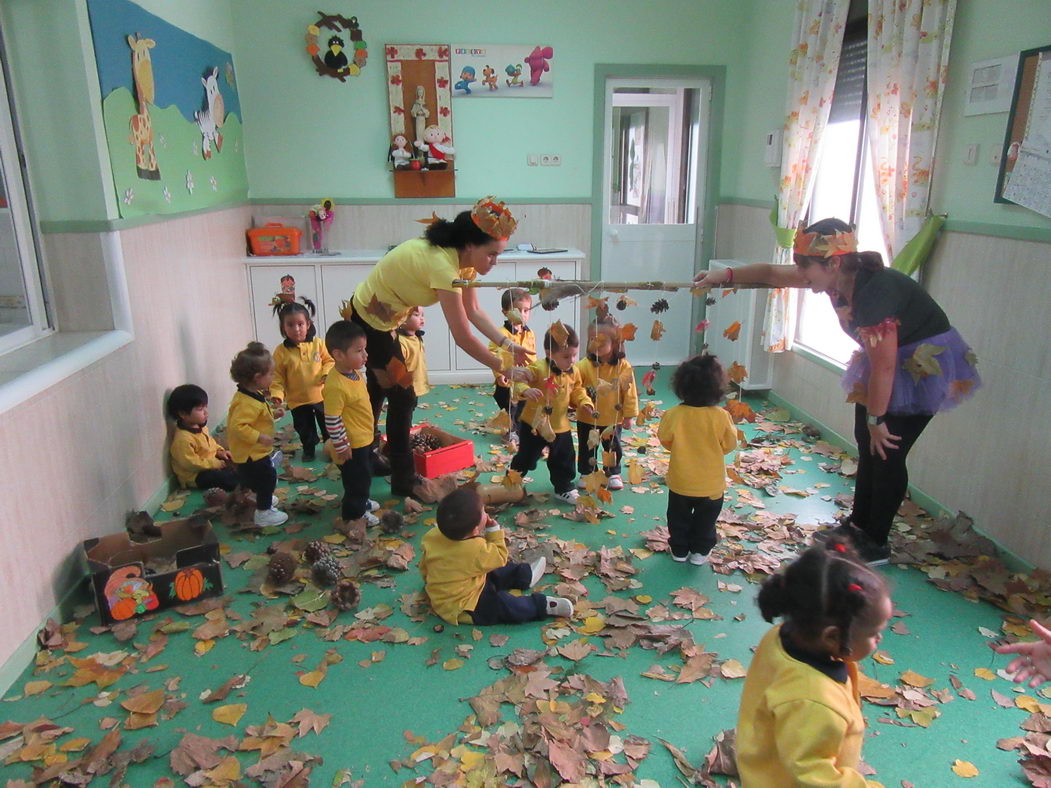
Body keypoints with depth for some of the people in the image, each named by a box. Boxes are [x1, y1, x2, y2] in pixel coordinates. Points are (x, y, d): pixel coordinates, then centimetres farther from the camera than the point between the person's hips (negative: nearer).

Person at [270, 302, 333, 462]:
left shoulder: (318, 343, -8)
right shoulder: (281, 351, -11)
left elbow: (329, 360, 1)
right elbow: (277, 376, -8)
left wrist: (327, 372, -18)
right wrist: (277, 393, -20)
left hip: (321, 395, 1)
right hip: (298, 400, -1)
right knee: (305, 429, 14)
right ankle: (309, 449, 39)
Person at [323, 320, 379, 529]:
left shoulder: (356, 371, -3)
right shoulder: (336, 386, -33)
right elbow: (332, 421, -28)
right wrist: (342, 446, -21)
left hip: (364, 439, 9)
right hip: (351, 445, -9)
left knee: (364, 476, 27)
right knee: (357, 480, 9)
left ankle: (362, 502, 49)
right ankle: (354, 514, 29)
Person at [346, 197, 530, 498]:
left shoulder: (462, 257, -9)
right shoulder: (443, 264, -35)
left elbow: (473, 311, -3)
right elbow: (463, 337, -34)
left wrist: (507, 344, -13)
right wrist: (502, 367, -25)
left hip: (381, 320, 10)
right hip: (368, 322, -10)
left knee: (380, 390, 23)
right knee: (402, 397, -3)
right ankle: (403, 480, 11)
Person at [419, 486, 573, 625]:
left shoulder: (432, 536, -14)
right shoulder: (477, 549, -35)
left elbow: (424, 568, 3)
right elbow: (500, 558, -14)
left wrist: (430, 582, 23)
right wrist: (494, 530, -10)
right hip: (462, 610, -9)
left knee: (493, 574, 20)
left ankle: (523, 575, 36)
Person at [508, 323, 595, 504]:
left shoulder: (573, 373, -1)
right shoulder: (538, 369, -23)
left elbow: (577, 390, 15)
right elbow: (520, 381, -31)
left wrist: (584, 402, -2)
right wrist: (526, 390, -52)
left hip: (561, 427, 5)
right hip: (534, 425, -5)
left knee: (564, 460, 15)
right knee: (525, 458, 9)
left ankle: (564, 488, 34)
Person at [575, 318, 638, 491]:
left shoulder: (624, 367, -13)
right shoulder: (584, 365, -15)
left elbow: (629, 393, -7)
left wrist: (629, 416, -4)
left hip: (613, 420, 0)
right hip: (587, 419, 0)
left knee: (613, 448, 17)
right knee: (586, 448, 14)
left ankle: (613, 474, 37)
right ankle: (586, 473, 33)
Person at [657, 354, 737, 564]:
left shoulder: (673, 414, -21)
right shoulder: (721, 416, -22)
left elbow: (664, 440, -5)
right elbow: (730, 445, -8)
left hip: (680, 482, 1)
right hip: (711, 484, 0)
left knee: (679, 518, 23)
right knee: (705, 520, 22)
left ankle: (679, 550, 35)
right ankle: (700, 551, 33)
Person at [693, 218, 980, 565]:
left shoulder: (876, 292, -35)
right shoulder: (839, 279, -10)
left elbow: (884, 367, -30)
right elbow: (773, 273, 3)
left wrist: (877, 419, -20)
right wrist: (725, 275, -1)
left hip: (925, 364, -9)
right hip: (889, 359, 9)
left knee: (886, 452, -6)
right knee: (866, 442, 13)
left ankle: (876, 545, 10)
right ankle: (858, 525, 29)